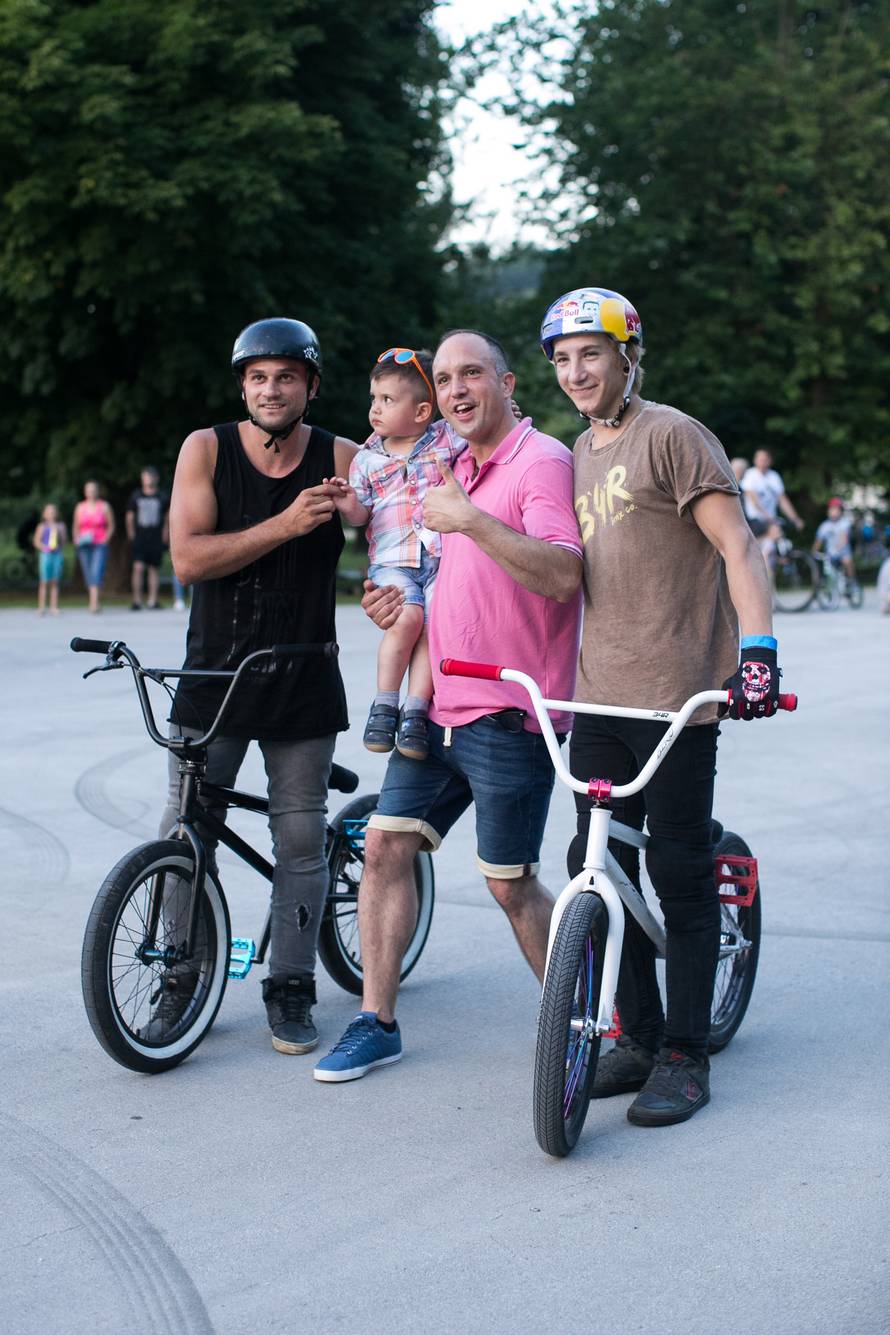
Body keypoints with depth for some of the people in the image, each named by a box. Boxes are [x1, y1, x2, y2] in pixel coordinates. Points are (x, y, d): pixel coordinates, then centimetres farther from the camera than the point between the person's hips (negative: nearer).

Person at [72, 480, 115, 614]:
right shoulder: (80, 507, 12)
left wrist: (105, 539, -6)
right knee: (88, 574, 4)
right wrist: (77, 539, 3)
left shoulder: (104, 506, 4)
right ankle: (96, 602, 16)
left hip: (99, 545, -3)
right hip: (84, 546, 3)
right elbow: (75, 527, 19)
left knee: (97, 572, -18)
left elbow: (111, 526, 7)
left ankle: (94, 603, -26)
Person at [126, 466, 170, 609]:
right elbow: (129, 516, 12)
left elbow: (168, 517, 13)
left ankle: (152, 600, 7)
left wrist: (165, 535, 6)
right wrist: (131, 534, 7)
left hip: (156, 539, 1)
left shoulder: (163, 497, 6)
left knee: (154, 569, 3)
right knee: (138, 567, -12)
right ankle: (137, 600, -9)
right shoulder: (135, 496, 6)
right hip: (139, 538, -1)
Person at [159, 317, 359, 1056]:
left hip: (303, 682, 0)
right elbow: (188, 559, -13)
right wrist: (284, 525, -22)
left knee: (301, 839, 3)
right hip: (213, 672, 0)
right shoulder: (207, 449, -3)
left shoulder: (342, 459, -2)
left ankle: (291, 992, 14)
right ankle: (181, 981, 16)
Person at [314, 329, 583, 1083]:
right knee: (385, 847, 5)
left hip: (507, 716, -9)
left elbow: (562, 575, -27)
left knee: (512, 886, -1)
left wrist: (469, 519, -31)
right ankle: (376, 1023, 14)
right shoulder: (461, 470, 18)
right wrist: (409, 600, 13)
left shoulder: (541, 462, -12)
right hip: (442, 706, 9)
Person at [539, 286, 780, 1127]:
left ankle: (684, 1057, 7)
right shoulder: (580, 453, 17)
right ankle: (638, 1037, 21)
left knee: (679, 876, -2)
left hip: (676, 697, -7)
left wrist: (757, 647, -24)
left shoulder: (671, 436, -6)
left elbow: (736, 546, -12)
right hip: (597, 697, 8)